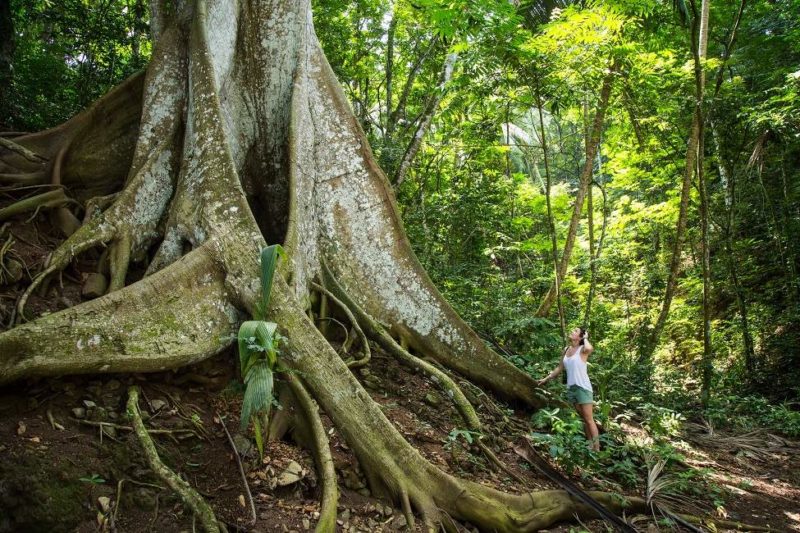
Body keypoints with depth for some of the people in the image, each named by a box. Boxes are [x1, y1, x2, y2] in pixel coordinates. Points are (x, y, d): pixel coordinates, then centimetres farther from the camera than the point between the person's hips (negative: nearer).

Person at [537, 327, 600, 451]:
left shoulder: (583, 349, -10)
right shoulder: (566, 350, 9)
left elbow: (590, 348, -36)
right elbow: (559, 368, 19)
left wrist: (585, 338, -15)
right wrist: (546, 379, 21)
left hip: (583, 387, -6)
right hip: (571, 387, 7)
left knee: (589, 420, -4)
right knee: (583, 419, 12)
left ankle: (596, 449, -1)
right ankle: (590, 446, 19)